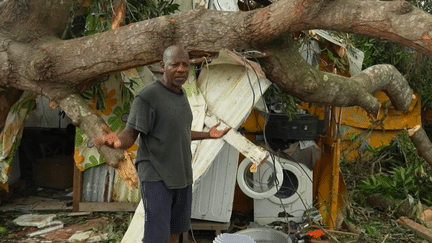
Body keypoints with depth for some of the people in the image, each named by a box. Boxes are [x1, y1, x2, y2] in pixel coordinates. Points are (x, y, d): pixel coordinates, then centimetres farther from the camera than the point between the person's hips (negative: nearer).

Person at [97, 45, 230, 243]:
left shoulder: (179, 94, 8)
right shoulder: (147, 97, -16)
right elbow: (128, 137, -16)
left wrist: (207, 135, 21)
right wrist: (114, 142, -39)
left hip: (180, 175, 8)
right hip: (156, 177, -7)